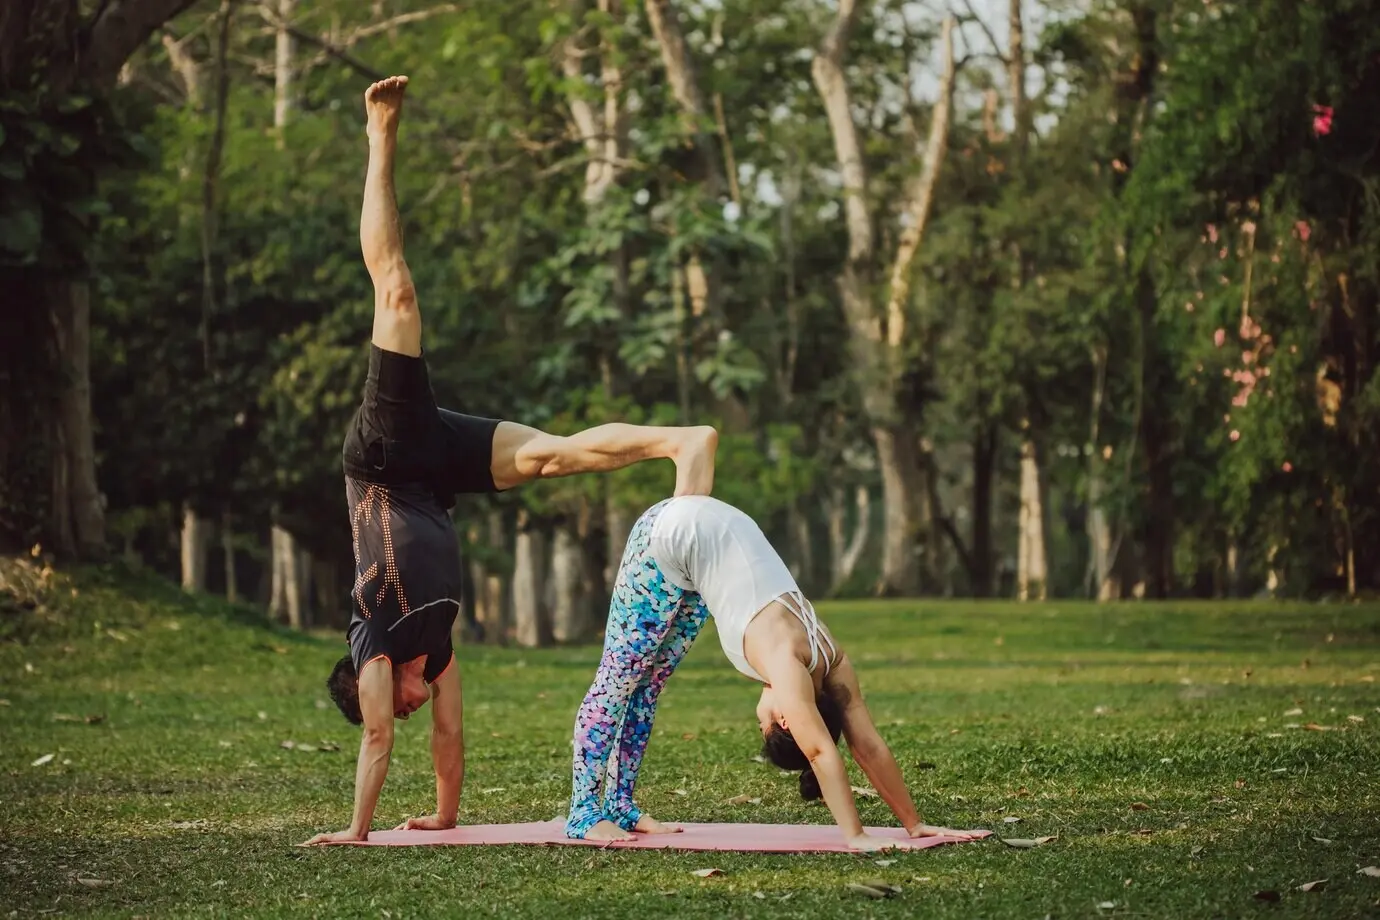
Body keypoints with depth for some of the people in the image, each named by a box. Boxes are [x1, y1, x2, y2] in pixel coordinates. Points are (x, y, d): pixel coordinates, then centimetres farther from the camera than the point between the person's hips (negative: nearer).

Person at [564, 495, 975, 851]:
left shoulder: (831, 660, -12)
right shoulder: (785, 663, -29)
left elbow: (870, 746, -8)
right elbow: (822, 752, -32)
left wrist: (914, 824, -7)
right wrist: (855, 837, -34)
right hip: (671, 534, -6)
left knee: (650, 680, 10)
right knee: (620, 676, -2)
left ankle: (618, 806, 15)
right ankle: (584, 813, 2)